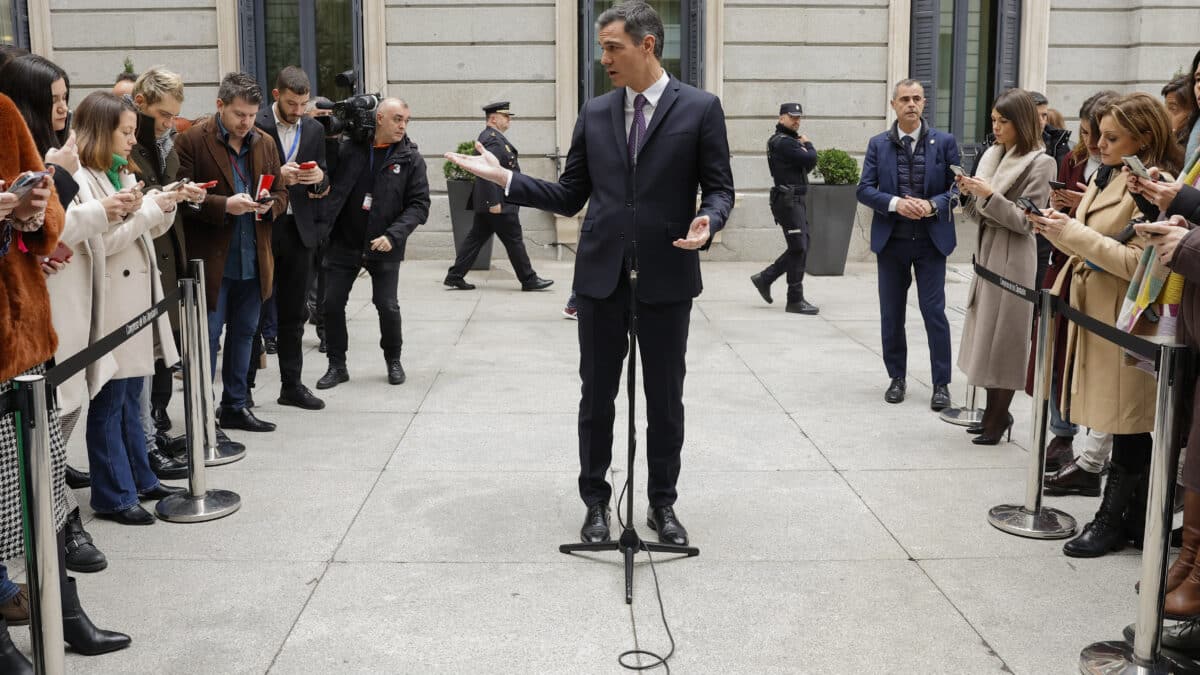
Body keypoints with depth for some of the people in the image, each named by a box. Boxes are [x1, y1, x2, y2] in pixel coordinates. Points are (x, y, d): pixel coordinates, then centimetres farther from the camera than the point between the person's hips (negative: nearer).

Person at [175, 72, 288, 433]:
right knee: (207, 337, 0)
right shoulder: (191, 141, -7)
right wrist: (224, 205, -23)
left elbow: (281, 192, 15)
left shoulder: (265, 143, 11)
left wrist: (270, 205, -7)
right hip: (211, 260, -6)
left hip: (254, 261, 6)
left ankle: (234, 406, 27)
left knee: (244, 334, 15)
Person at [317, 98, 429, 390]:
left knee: (387, 306, -1)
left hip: (383, 247, -1)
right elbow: (327, 186, 4)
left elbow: (419, 204, -5)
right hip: (343, 243, 1)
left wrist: (393, 235, -18)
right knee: (332, 304, 3)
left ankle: (393, 360, 24)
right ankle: (337, 366, 19)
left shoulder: (410, 158, -3)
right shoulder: (348, 148, -3)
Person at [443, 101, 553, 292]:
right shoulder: (492, 139, -17)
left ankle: (455, 276, 12)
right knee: (514, 240, -1)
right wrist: (494, 202, -25)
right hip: (499, 203, -10)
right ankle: (529, 280, 7)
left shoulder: (490, 137, 16)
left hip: (486, 204, 10)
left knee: (476, 238, 11)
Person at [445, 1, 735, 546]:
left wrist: (707, 221, -21)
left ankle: (662, 504, 24)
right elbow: (570, 197, 9)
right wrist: (504, 177, 0)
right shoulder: (594, 113, 8)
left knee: (665, 398, 8)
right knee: (597, 396, 8)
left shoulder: (700, 108, -1)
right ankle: (596, 502, 23)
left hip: (667, 275, -2)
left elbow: (719, 188, 1)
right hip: (601, 274, 3)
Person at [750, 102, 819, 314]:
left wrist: (804, 152, -4)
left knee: (799, 248, 12)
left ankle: (764, 278, 21)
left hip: (796, 200, 10)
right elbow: (811, 159, -19)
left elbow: (806, 166, 16)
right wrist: (808, 145, 1)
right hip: (788, 199, -10)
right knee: (799, 249, -8)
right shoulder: (782, 142, -13)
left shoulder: (790, 140, 20)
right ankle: (795, 300, -3)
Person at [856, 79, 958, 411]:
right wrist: (896, 203, -17)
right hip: (891, 240, 2)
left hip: (931, 239, -2)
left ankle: (941, 383, 4)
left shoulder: (944, 142, 1)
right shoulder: (878, 144, 4)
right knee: (891, 313, 8)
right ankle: (897, 377, 21)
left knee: (934, 311, -3)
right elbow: (864, 189, -1)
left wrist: (933, 205, -18)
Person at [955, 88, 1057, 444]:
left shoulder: (1040, 163, -8)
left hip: (1012, 258, -7)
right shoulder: (992, 155, 11)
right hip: (986, 252, 7)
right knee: (985, 334, 10)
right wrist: (968, 194, -5)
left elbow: (1025, 221, -12)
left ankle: (999, 415, 9)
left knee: (1003, 336, -1)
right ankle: (994, 411, 20)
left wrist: (990, 195, -20)